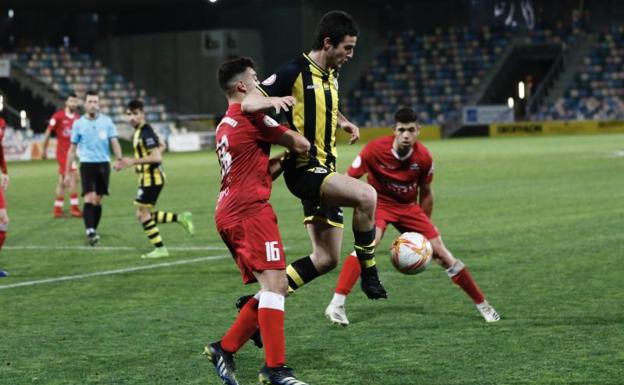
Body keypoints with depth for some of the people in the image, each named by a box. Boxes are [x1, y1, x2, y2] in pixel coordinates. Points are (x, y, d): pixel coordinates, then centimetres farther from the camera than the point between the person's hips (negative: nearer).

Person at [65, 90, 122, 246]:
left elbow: (114, 142, 1)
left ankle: (94, 230, 20)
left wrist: (119, 159, -19)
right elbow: (72, 149, 9)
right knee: (89, 198, -15)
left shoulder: (107, 121, 4)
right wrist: (67, 173, 7)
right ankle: (90, 232, -23)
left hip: (103, 164, 2)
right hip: (87, 164, -2)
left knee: (98, 201, 7)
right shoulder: (78, 124, 3)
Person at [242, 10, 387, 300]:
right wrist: (272, 100, -37)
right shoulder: (295, 72, -11)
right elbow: (247, 103, -15)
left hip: (323, 170, 9)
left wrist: (343, 122, 13)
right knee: (366, 195, -31)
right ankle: (368, 273, -17)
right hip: (303, 169, -9)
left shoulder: (331, 76, 13)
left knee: (326, 258, 6)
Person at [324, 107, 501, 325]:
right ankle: (336, 305, -33)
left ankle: (482, 305, 12)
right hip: (379, 203, -3)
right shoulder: (375, 150, -22)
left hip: (409, 207, 3)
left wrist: (425, 229, 9)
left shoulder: (423, 157, -13)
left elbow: (426, 194, 4)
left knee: (441, 253, -2)